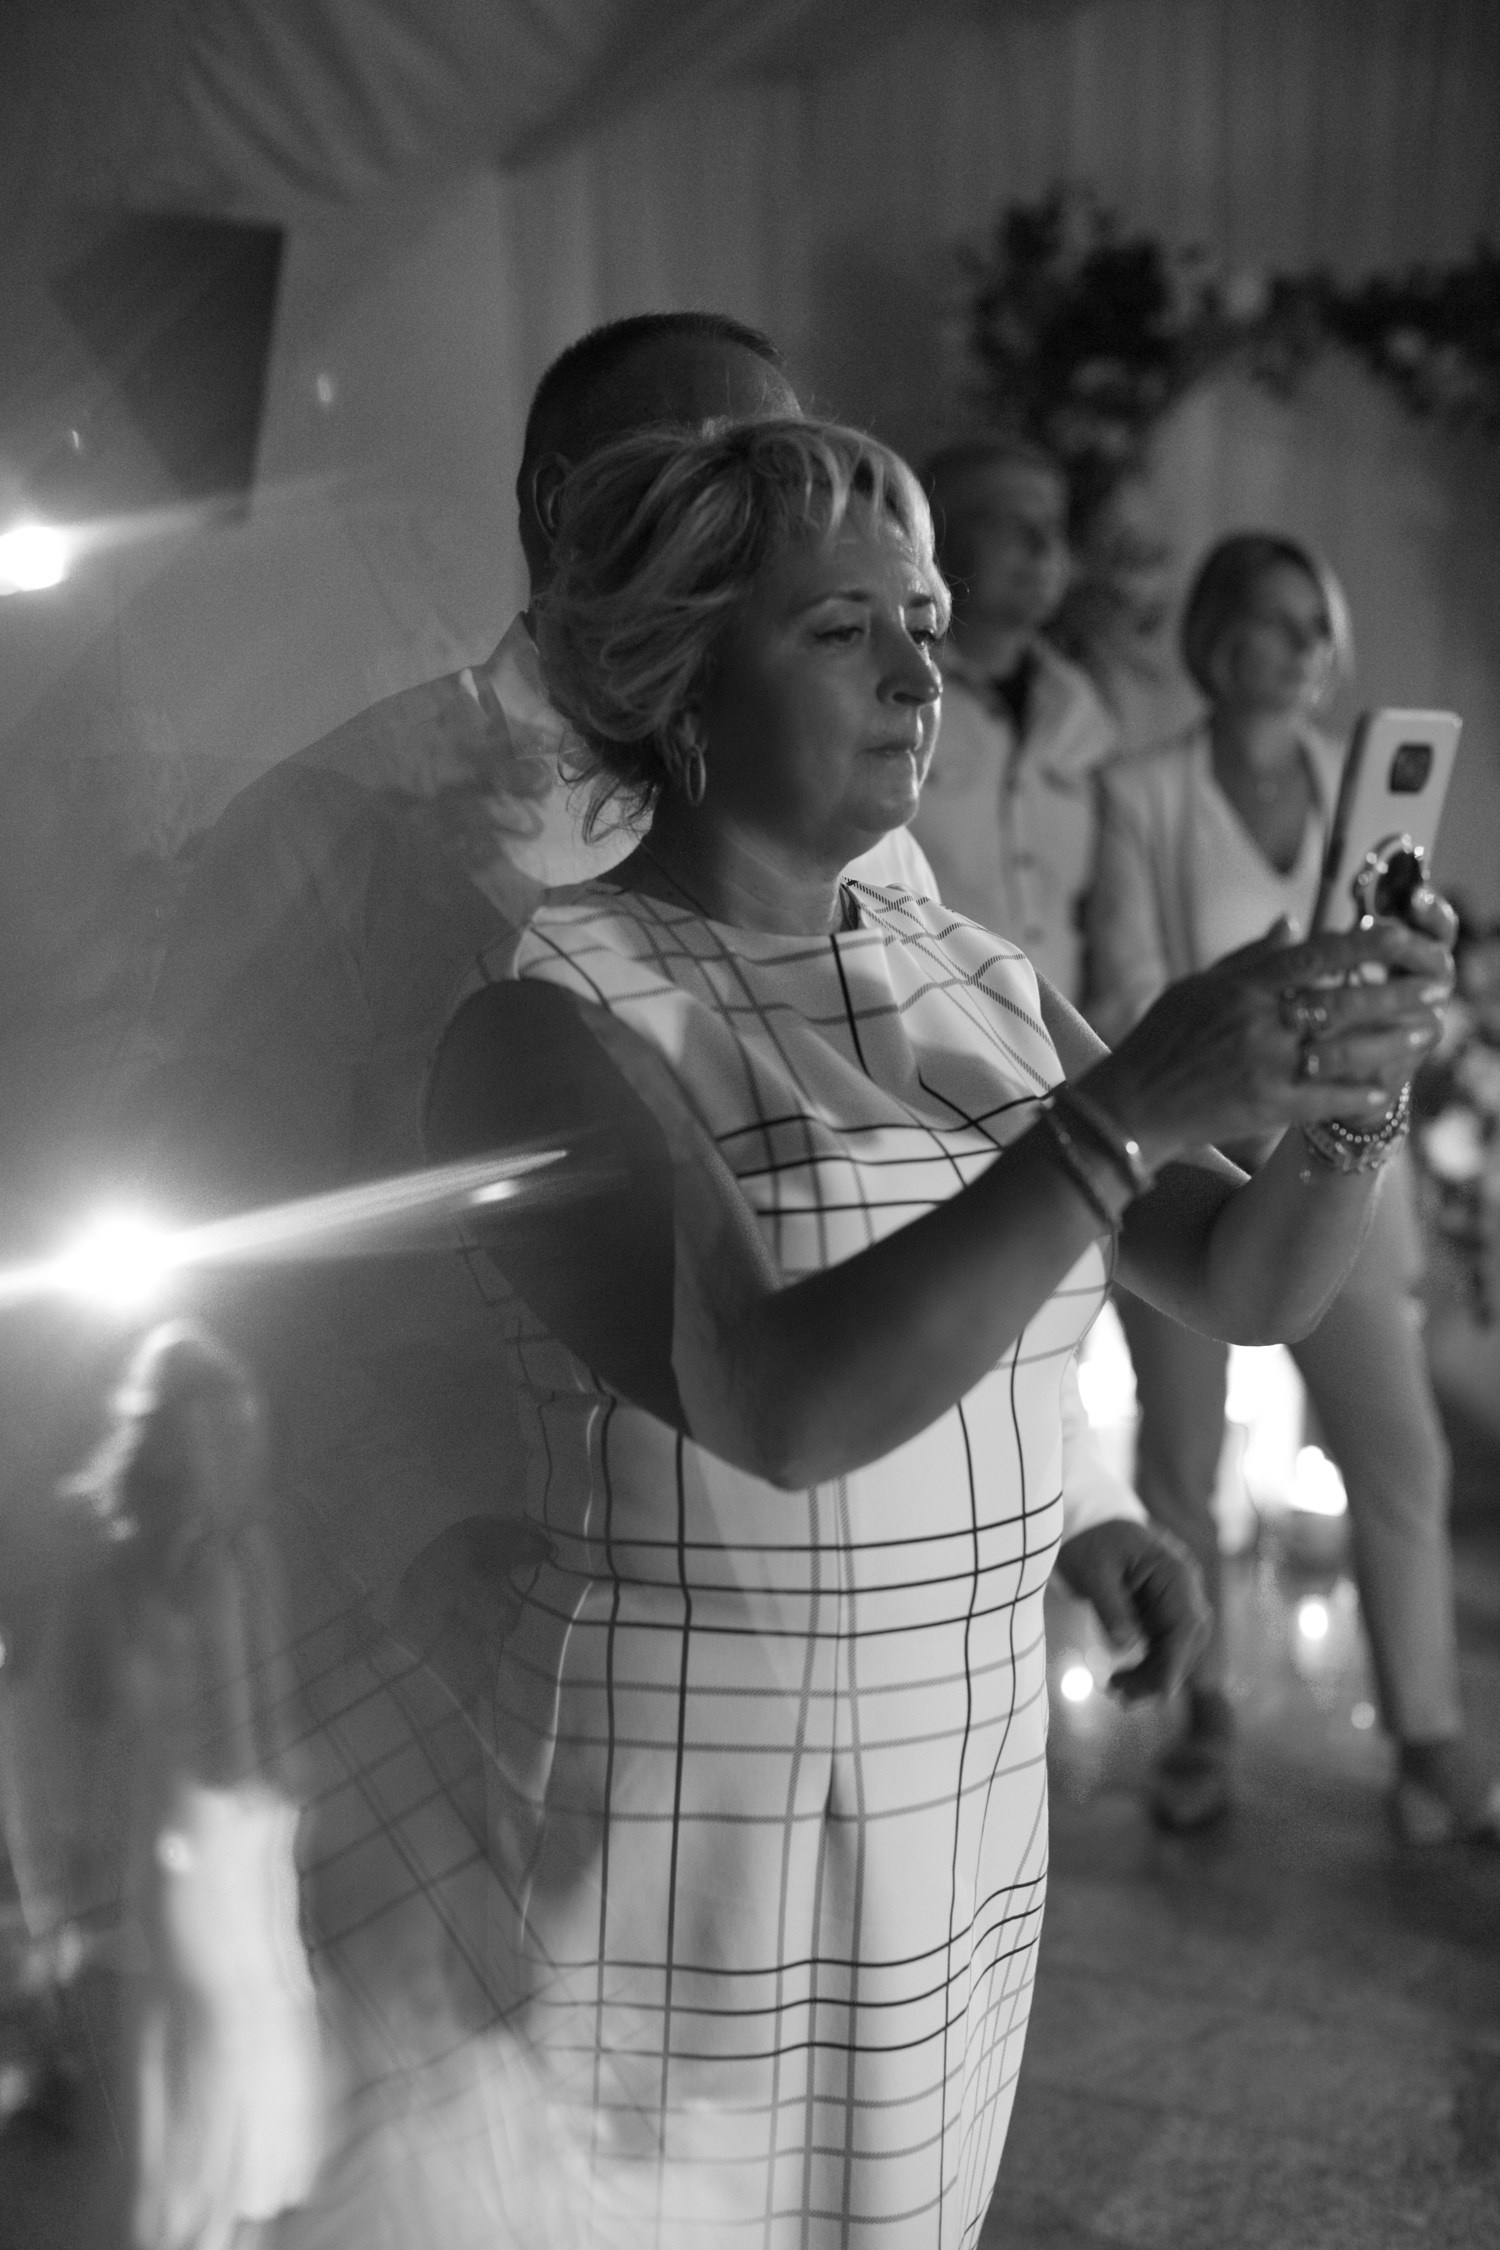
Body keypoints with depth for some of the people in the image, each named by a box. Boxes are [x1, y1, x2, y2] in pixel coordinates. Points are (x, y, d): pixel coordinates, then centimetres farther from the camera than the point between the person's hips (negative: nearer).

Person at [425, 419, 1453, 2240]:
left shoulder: (972, 982, 4)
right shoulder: (549, 1018, -17)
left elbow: (1250, 1281, 0)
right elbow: (774, 1403, -30)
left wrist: (1349, 1093, -20)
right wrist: (1126, 1110, -35)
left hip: (965, 1812, 6)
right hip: (674, 1864, -6)